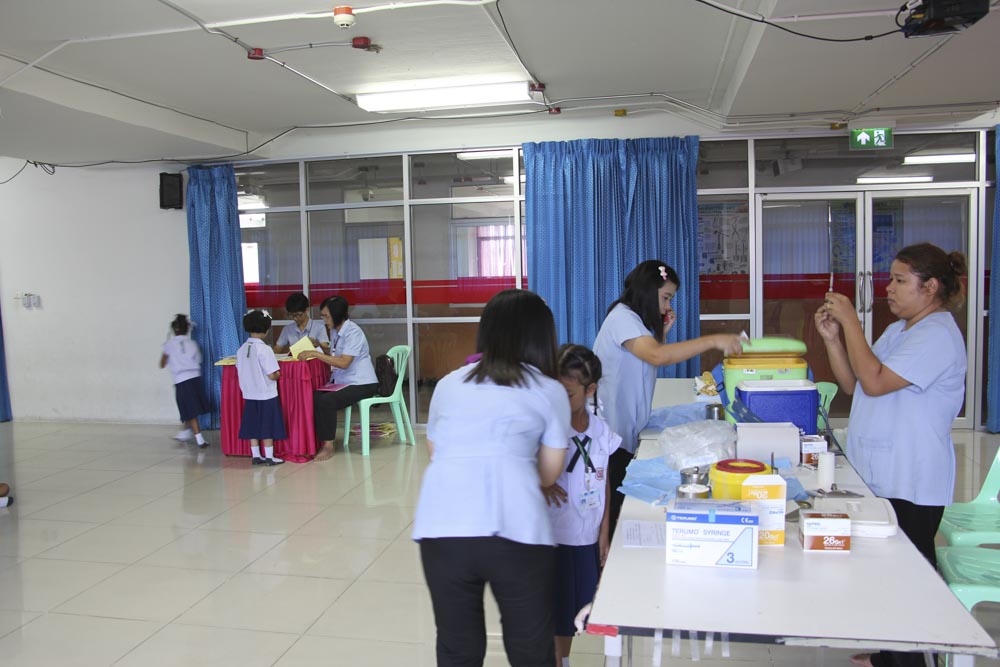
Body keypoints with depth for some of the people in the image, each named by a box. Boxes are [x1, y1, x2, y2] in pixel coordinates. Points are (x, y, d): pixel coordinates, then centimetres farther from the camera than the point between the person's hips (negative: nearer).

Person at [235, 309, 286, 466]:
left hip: (249, 395, 6)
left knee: (253, 426, 12)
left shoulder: (241, 349, 1)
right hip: (266, 395, -6)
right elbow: (272, 375, -20)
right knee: (268, 427, 4)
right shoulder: (264, 349, -18)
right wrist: (278, 374, 1)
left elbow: (240, 372, 9)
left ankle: (256, 456, 19)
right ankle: (269, 457, 9)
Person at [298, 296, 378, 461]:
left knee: (326, 401, -27)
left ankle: (328, 446, -14)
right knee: (313, 397, -15)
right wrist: (312, 352, 1)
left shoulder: (353, 332, -16)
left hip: (362, 384, -8)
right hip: (341, 381, 8)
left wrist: (315, 354, -24)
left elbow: (344, 362, -24)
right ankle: (318, 440, -6)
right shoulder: (334, 331, 10)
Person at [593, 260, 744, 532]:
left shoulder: (637, 318, 16)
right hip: (611, 430, -10)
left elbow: (652, 361, 18)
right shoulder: (622, 317, -16)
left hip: (626, 430, 10)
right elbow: (657, 356, -32)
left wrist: (663, 331, 5)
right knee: (610, 506, -5)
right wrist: (714, 341, -31)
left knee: (622, 502, 11)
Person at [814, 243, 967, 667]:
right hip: (878, 475, 9)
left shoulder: (937, 334, -15)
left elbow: (874, 381, -24)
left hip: (910, 485, -9)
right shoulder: (899, 330, 16)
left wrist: (850, 320, -17)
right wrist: (833, 339, 0)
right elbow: (852, 385, 13)